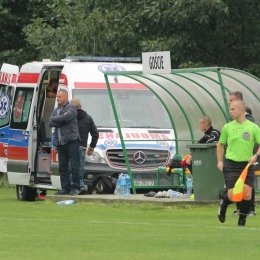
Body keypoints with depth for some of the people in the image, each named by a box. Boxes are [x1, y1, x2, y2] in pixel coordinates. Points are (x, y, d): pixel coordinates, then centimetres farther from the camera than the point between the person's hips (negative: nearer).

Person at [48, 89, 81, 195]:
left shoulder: (71, 107, 0)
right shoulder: (56, 110, 20)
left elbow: (66, 117, -18)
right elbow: (50, 123, 7)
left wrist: (54, 119, -2)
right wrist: (61, 120, -8)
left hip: (71, 140, -7)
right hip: (60, 142, 7)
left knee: (74, 165, -7)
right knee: (62, 166, 6)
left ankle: (75, 187, -4)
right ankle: (65, 187, 10)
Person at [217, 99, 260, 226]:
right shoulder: (227, 127, 4)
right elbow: (220, 144, 16)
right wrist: (220, 161, 6)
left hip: (247, 165, 0)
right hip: (231, 165, 0)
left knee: (247, 194, -11)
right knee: (232, 196, -8)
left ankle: (242, 220, 7)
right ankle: (223, 204, 28)